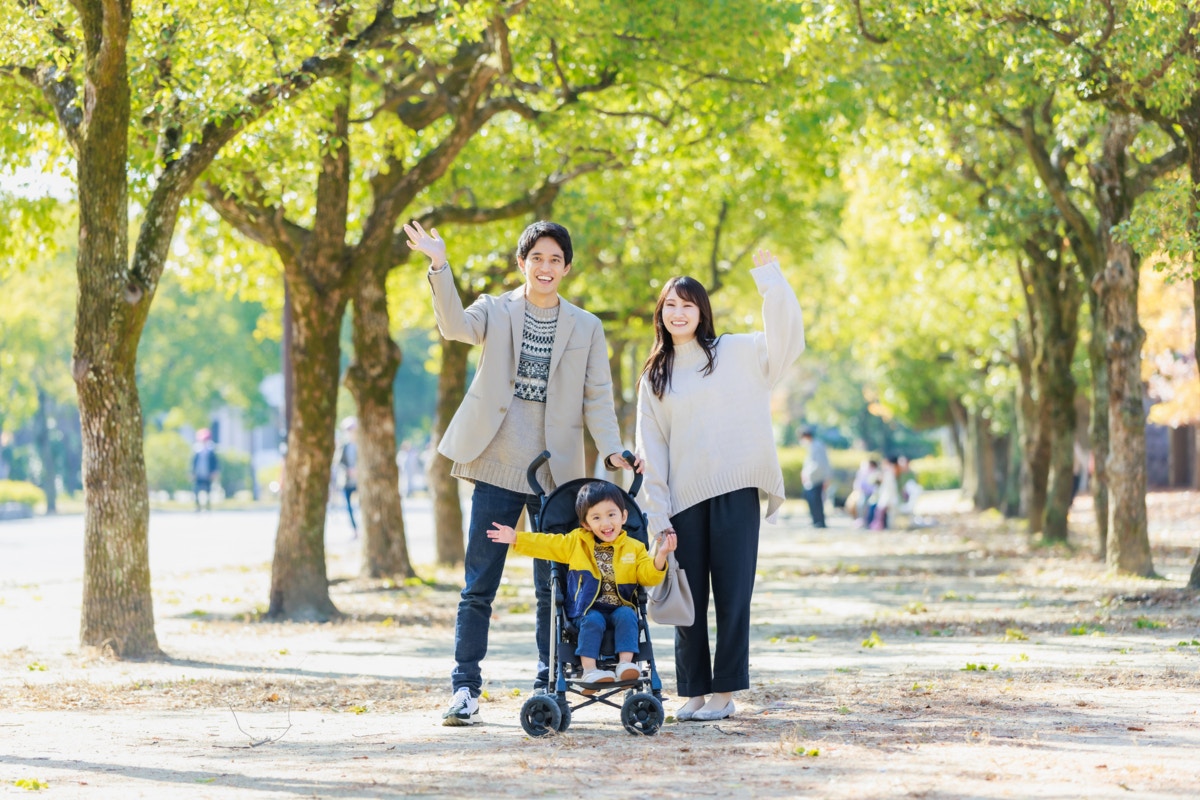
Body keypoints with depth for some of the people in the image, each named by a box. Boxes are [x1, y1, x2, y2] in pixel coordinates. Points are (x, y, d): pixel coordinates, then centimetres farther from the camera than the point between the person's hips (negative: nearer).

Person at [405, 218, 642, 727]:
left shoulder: (586, 328, 9)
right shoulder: (496, 312, 5)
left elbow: (597, 398, 5)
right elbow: (455, 326, -16)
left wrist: (612, 450, -11)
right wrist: (439, 266, -29)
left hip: (555, 472, 1)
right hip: (497, 467, -1)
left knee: (553, 588, 6)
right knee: (479, 584, -2)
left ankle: (549, 687, 15)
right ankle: (465, 688, 2)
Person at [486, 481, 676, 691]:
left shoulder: (634, 548, 9)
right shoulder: (576, 542, 11)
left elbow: (648, 576, 1)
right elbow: (546, 544, 11)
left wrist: (660, 556, -17)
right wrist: (516, 539, 2)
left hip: (620, 608, 1)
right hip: (588, 610, -1)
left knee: (627, 616, -30)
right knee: (593, 621, -31)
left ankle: (625, 663, -35)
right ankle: (589, 670, -36)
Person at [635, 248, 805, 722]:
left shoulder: (736, 353, 8)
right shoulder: (655, 377, 14)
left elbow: (786, 338, -8)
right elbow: (651, 448, 11)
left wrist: (768, 274, -12)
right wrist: (659, 515, 2)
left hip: (736, 491, -2)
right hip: (683, 499, 2)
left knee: (732, 592, -4)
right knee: (688, 597, 1)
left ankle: (724, 692, 1)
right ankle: (694, 691, 9)